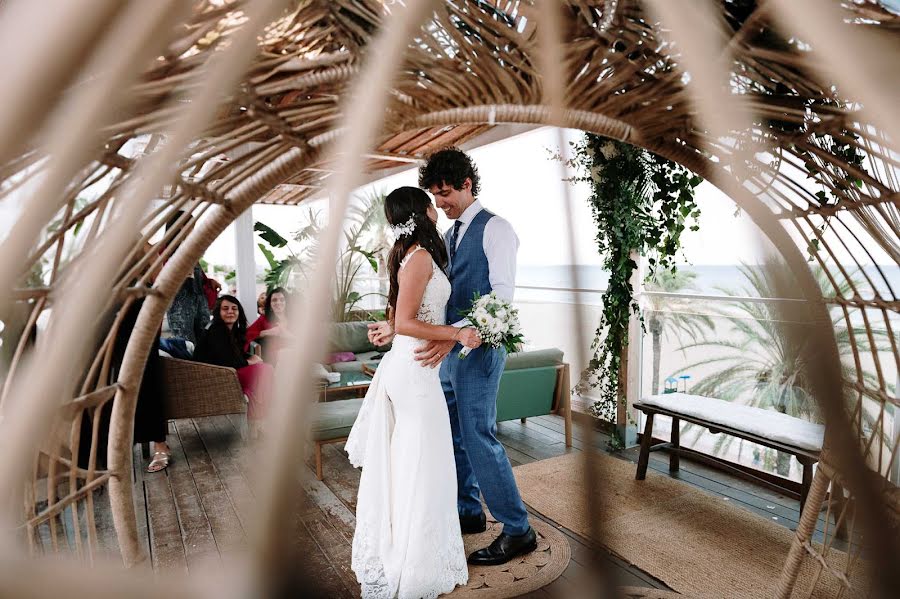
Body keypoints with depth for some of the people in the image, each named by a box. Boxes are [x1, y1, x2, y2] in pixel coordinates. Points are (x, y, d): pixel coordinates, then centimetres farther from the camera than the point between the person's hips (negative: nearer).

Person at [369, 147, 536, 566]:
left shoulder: (494, 229, -8)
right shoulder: (449, 236, 17)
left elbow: (502, 296, -19)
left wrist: (453, 337, -31)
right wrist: (395, 326, 7)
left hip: (478, 348, -8)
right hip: (449, 348, 8)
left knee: (478, 435, -6)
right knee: (452, 434, 14)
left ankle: (518, 531, 10)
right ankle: (469, 512, 32)